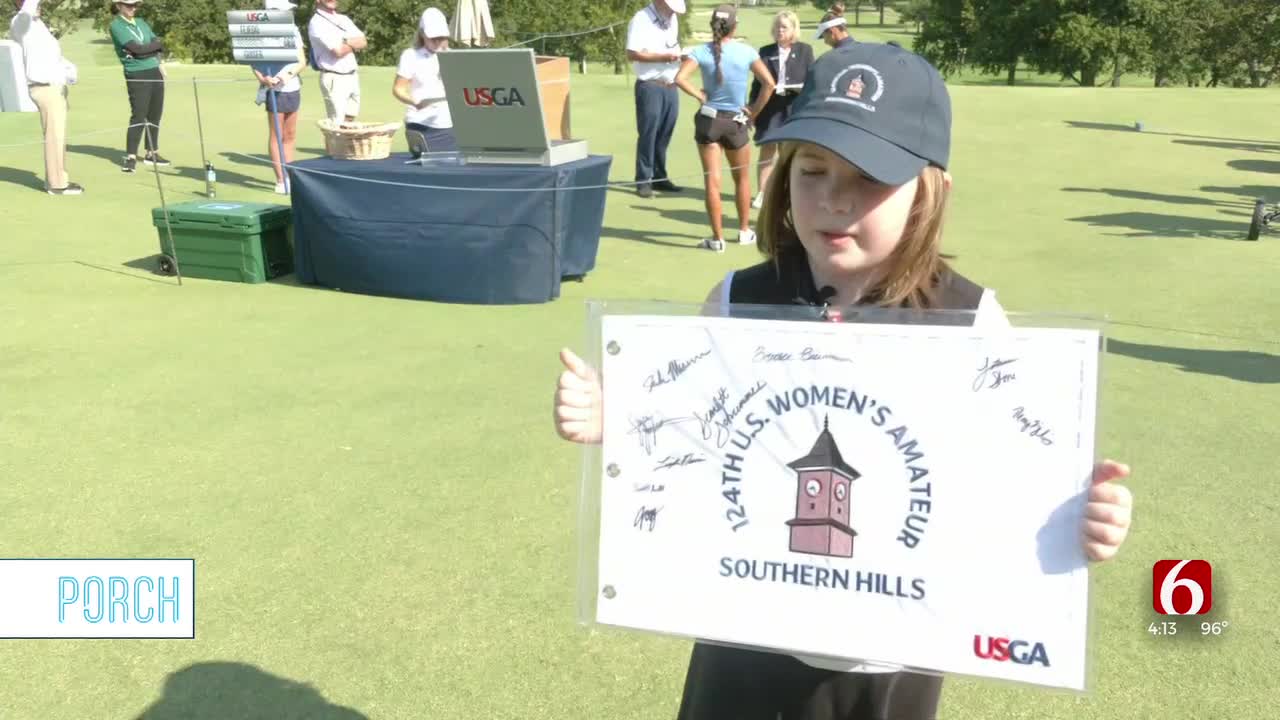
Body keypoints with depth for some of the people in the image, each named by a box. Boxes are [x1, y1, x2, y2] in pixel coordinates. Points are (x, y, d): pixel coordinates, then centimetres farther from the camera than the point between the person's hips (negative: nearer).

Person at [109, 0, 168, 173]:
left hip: (155, 72, 6)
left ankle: (151, 154, 18)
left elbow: (159, 47, 9)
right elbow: (137, 49, -16)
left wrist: (146, 50, -9)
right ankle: (130, 157, -7)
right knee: (138, 115, -11)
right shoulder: (116, 26, -5)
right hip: (137, 76, -6)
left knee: (155, 114, 8)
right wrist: (155, 45, -2)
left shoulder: (141, 22, 16)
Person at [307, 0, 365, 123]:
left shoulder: (344, 19, 15)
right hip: (334, 78, -8)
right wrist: (354, 45, 1)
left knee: (350, 120, 12)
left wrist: (346, 42, -14)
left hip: (352, 75, 8)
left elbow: (363, 42, 5)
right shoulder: (317, 23, -10)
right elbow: (338, 51, -19)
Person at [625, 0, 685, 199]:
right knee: (647, 135, -3)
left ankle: (659, 177, 17)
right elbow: (632, 53, -18)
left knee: (664, 135, 9)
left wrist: (679, 54, 2)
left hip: (671, 87, 7)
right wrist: (663, 57, -18)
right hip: (650, 87, -7)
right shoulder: (641, 19, -10)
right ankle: (643, 181, 3)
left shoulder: (672, 19, 14)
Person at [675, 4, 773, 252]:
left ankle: (717, 238, 6)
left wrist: (700, 95, -7)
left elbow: (680, 78, -19)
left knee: (712, 181, 4)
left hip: (708, 120, 0)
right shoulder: (746, 52, -6)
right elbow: (769, 84, -7)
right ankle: (744, 231, 28)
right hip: (736, 122, 0)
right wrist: (753, 113, 2)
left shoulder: (701, 51, -6)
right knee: (742, 178, 19)